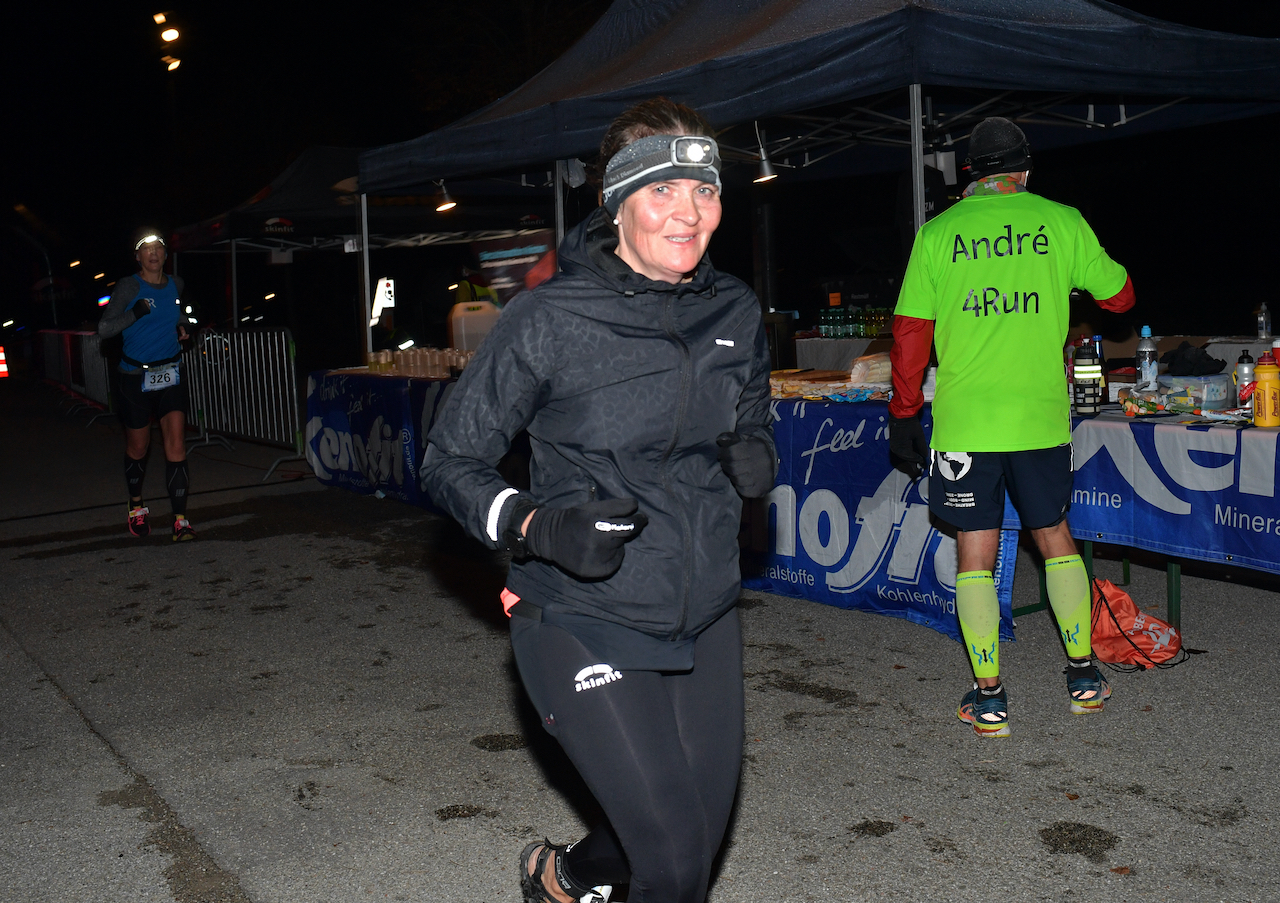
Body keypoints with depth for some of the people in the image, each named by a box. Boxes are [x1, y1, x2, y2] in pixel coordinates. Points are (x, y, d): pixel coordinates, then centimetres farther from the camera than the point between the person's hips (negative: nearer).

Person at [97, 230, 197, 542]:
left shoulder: (175, 284, 6)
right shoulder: (128, 287, -7)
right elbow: (104, 328, -14)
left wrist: (183, 325, 9)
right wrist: (135, 313, -27)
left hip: (171, 375, 3)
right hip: (136, 378, -2)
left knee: (176, 446, -10)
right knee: (138, 448, 11)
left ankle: (180, 520, -10)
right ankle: (137, 506, 35)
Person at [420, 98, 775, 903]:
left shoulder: (735, 312, 1)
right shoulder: (548, 322, -15)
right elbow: (450, 460, -8)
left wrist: (758, 459, -6)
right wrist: (534, 526, -25)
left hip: (705, 621, 6)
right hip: (583, 628, -6)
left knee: (701, 832, 16)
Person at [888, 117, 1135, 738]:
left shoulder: (938, 233, 0)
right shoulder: (1061, 222, 3)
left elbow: (911, 333, -1)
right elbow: (1120, 296, 14)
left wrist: (903, 414, 7)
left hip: (963, 424, -1)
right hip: (1042, 418, 2)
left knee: (975, 552, 6)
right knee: (1054, 536, 19)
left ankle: (989, 698, 11)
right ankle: (1084, 675, 28)